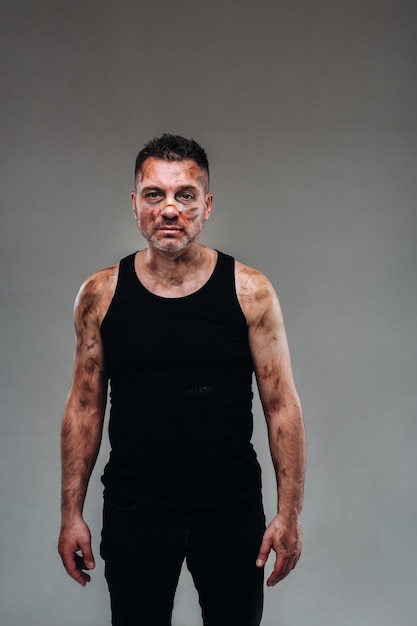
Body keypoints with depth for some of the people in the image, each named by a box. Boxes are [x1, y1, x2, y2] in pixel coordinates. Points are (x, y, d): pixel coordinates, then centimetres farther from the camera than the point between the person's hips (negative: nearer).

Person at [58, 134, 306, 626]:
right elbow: (84, 406, 3)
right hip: (134, 512, 1)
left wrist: (289, 514, -6)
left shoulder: (250, 291, -6)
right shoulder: (100, 294, -2)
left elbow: (282, 406, -4)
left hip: (233, 512, 0)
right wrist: (71, 513, 2)